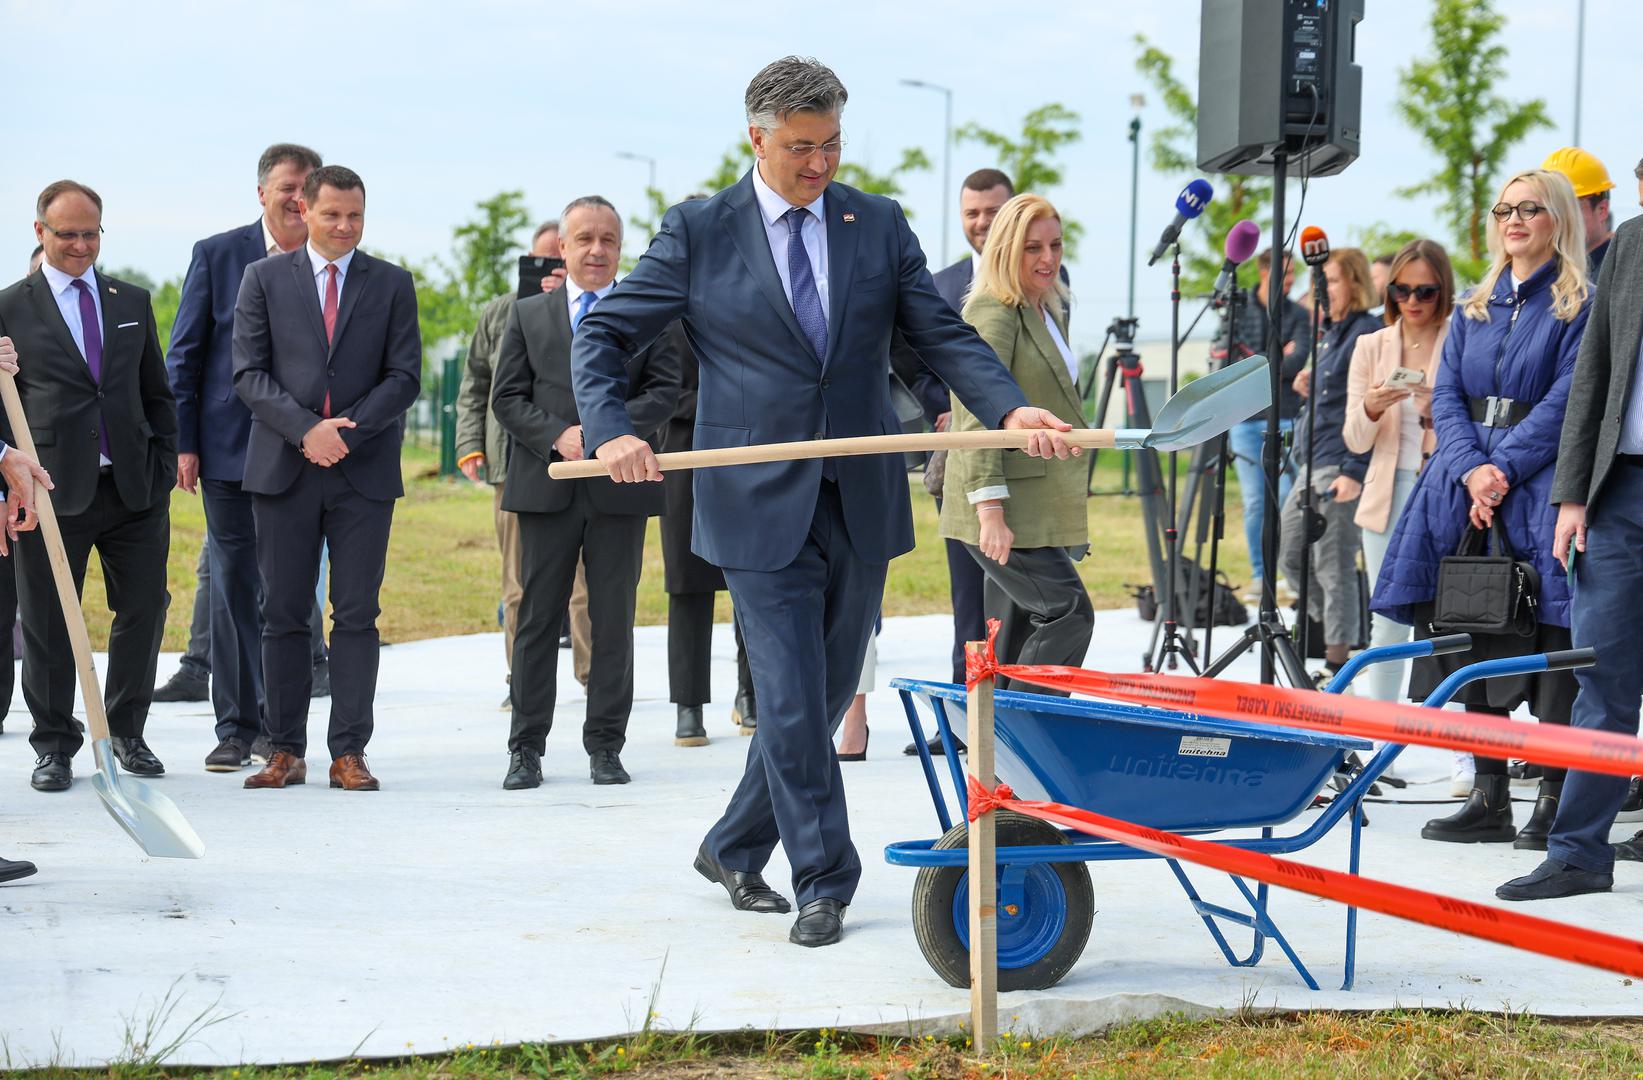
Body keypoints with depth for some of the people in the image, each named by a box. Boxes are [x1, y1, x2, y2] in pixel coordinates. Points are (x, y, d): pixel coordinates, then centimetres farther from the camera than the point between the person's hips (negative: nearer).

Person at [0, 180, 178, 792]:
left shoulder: (132, 303, 15)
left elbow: (157, 394, 18)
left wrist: (164, 465, 8)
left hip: (134, 490, 3)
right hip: (54, 490, -3)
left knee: (144, 609, 4)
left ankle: (126, 734, 21)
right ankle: (55, 747, 14)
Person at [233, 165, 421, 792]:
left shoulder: (392, 284, 8)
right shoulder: (265, 279, 7)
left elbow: (404, 377, 2)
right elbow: (248, 373, 1)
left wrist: (346, 431, -11)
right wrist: (305, 430, -13)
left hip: (365, 471, 0)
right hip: (282, 471, 0)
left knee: (357, 616, -1)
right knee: (283, 615, 2)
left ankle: (349, 753, 1)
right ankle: (286, 752, 8)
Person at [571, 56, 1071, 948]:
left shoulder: (878, 225, 7)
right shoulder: (699, 233, -1)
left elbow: (942, 335, 5)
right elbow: (603, 336, 2)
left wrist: (1010, 409, -13)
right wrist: (610, 432, -15)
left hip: (859, 503, 4)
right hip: (761, 505, -4)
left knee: (825, 697, 11)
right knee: (791, 703, -6)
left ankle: (733, 850, 29)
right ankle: (824, 881, 7)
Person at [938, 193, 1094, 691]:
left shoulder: (1048, 312, 18)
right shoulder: (993, 315, -12)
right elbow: (977, 418, -19)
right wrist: (990, 511, -26)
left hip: (1037, 509, 9)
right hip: (1007, 513, -9)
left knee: (1012, 639, 8)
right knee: (1069, 612, -15)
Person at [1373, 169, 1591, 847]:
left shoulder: (1581, 307, 1)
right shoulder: (1475, 308, 18)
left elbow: (1565, 402, -8)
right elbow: (1446, 395, 9)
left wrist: (1504, 469, -17)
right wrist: (1471, 471, -8)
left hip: (1542, 485, -5)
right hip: (1466, 483, 5)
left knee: (1549, 641, -8)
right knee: (1473, 637, 4)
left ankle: (1557, 797, -4)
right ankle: (1489, 797, 9)